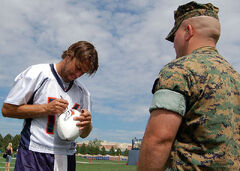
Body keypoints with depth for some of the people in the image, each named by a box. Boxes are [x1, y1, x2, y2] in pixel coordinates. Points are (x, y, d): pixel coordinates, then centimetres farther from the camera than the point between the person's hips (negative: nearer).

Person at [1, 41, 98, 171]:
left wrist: (87, 124, -10)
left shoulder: (83, 92, 10)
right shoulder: (37, 73, -4)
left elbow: (83, 134, 14)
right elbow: (7, 109, -7)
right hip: (34, 155, -4)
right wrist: (46, 108, -15)